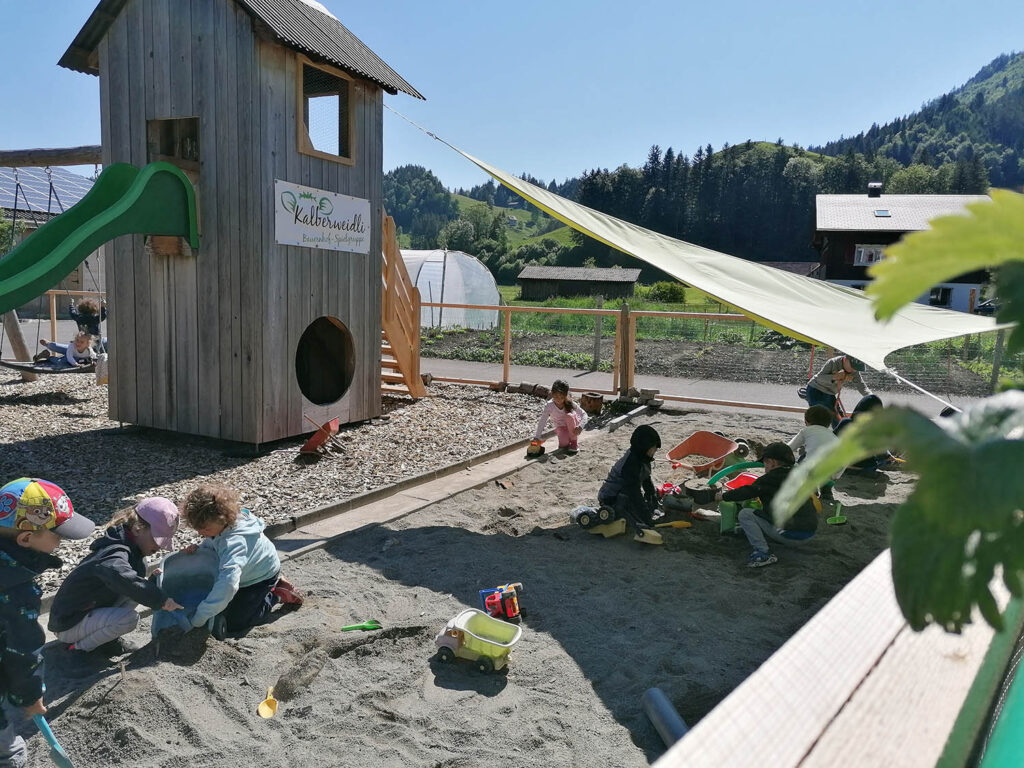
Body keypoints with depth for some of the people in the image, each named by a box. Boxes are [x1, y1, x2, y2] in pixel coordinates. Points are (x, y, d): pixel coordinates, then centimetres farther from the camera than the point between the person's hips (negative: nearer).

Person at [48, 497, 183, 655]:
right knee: (128, 618, -30)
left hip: (90, 611, 9)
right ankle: (81, 647, -5)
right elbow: (123, 577, -50)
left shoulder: (134, 550, 2)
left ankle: (109, 640, 4)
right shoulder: (114, 553, -28)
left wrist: (153, 583, -7)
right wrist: (161, 600, -49)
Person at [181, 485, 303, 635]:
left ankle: (276, 595, 7)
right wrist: (197, 549, -23)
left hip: (263, 576, -8)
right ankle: (272, 585, 27)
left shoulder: (234, 542, -45)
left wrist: (200, 616, -54)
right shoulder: (219, 526, -20)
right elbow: (210, 545, 1)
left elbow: (228, 583, -56)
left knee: (234, 624, -6)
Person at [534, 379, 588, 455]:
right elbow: (542, 421, -26)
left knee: (569, 416, -33)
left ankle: (574, 442, -13)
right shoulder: (549, 406, -23)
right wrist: (537, 437, -33)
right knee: (563, 445, -29)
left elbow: (583, 414, -21)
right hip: (561, 427, 0)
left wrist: (580, 426, -39)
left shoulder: (570, 403, -22)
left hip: (573, 426, 0)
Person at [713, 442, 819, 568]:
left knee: (745, 514, -4)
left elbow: (748, 491, -4)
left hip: (791, 533, -8)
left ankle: (763, 553, -10)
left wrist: (723, 496, 8)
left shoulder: (770, 479, -7)